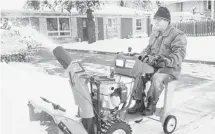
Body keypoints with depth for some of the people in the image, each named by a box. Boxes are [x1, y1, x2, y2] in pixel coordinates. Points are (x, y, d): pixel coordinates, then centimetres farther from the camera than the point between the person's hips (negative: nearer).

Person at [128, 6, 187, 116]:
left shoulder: (178, 35, -7)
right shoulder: (154, 34, 17)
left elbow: (179, 54, -17)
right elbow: (149, 48, 22)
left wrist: (167, 61, -33)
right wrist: (144, 55, -2)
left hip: (169, 69, -6)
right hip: (152, 66, 7)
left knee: (157, 79, -36)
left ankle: (151, 105, -13)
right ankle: (139, 103, -6)